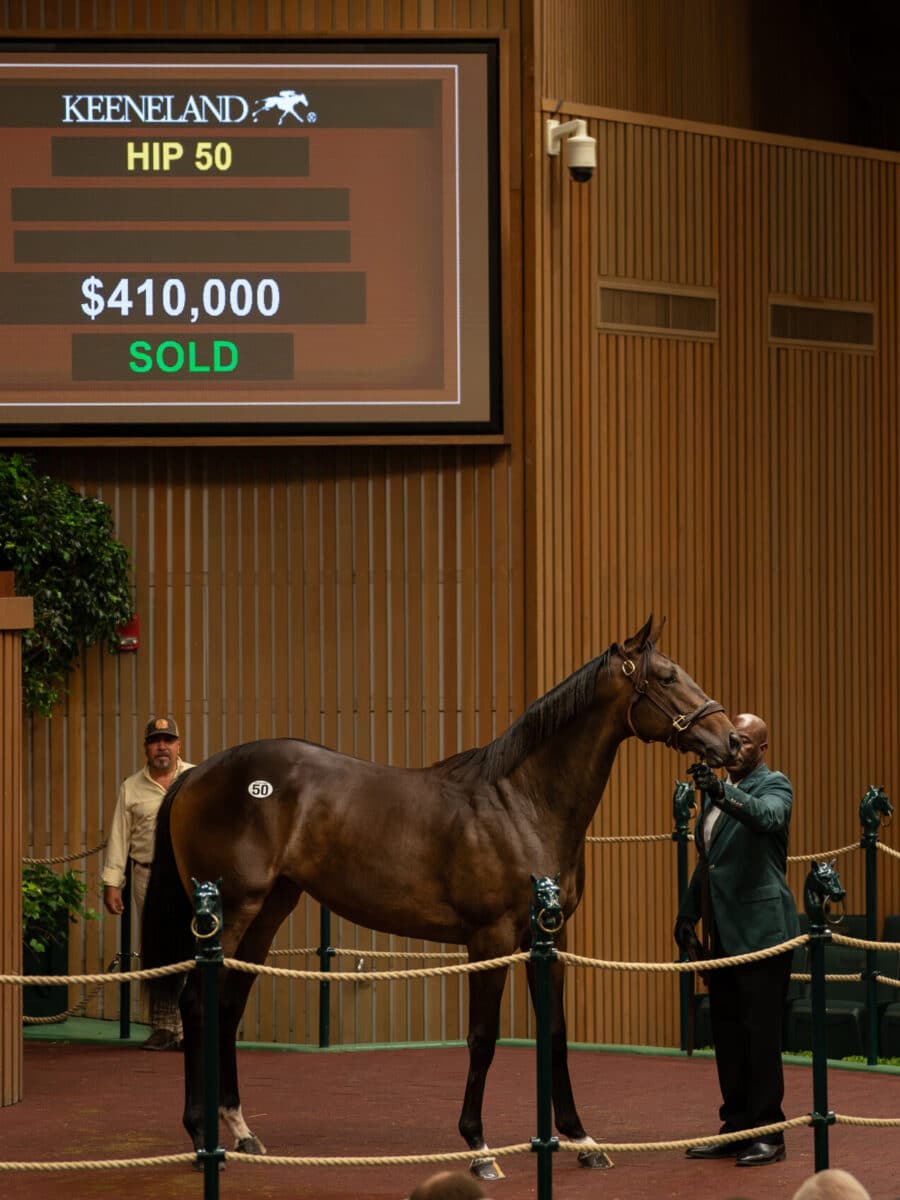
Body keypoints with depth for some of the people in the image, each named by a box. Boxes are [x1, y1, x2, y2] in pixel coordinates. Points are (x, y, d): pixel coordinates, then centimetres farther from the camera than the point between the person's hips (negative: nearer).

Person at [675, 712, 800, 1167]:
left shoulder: (774, 786, -6)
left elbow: (769, 816, -31)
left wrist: (722, 792, -45)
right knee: (727, 1032, 11)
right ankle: (735, 1127, 18)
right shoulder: (715, 792, 16)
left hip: (761, 928, -8)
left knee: (760, 1032, -5)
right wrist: (687, 913, 20)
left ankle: (768, 1133, 0)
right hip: (723, 933, 8)